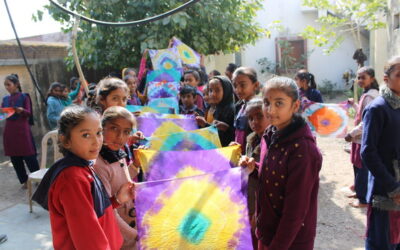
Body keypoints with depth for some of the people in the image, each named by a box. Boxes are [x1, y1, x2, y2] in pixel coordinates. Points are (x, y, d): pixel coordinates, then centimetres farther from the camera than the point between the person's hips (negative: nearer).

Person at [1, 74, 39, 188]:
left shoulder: (24, 96, -2)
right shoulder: (5, 99, 11)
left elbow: (28, 113, -7)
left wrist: (22, 110, -27)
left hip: (22, 129, -5)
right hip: (10, 130, 5)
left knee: (29, 156, -1)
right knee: (15, 158, 8)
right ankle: (24, 180, 19)